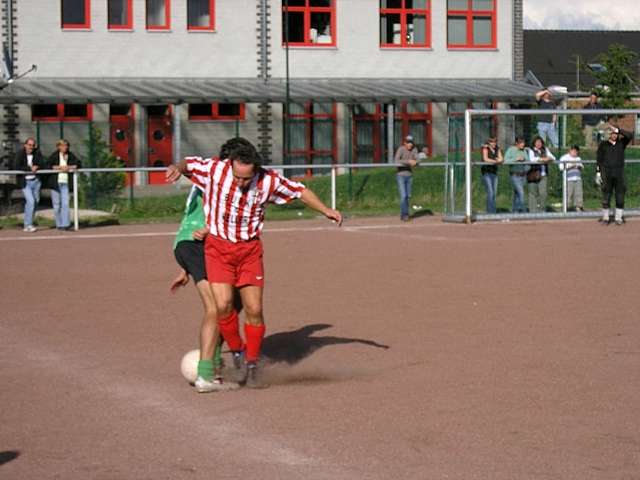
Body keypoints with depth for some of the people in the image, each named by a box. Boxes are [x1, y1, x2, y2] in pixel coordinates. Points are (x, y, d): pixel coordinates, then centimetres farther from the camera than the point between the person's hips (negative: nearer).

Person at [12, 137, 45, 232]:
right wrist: (29, 168, -21)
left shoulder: (37, 153, 4)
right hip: (25, 182, -5)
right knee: (30, 201, -16)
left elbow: (44, 165, 1)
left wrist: (36, 167, -20)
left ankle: (29, 223, 26)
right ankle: (28, 225, -11)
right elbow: (16, 167, -18)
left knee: (35, 201, 10)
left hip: (36, 181, 5)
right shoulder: (20, 154, -7)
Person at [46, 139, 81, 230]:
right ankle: (59, 224, 12)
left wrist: (69, 167, -9)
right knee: (57, 205, 3)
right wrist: (59, 167, -14)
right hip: (55, 182, -1)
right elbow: (48, 166, -9)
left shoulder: (70, 155, 8)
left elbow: (78, 164, 5)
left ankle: (65, 224, -11)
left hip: (65, 183, 1)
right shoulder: (54, 155, 0)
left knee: (65, 203, -10)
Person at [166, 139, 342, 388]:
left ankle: (252, 365, 17)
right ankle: (237, 352, 9)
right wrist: (177, 168, -23)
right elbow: (188, 163, -1)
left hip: (250, 248, 1)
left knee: (254, 310, -2)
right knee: (223, 305, -17)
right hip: (218, 246, -1)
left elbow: (299, 190, 1)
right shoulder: (214, 169, -17)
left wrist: (326, 211, -1)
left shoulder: (269, 181, -14)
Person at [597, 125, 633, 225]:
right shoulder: (603, 144, 4)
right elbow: (599, 159, 3)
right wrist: (599, 173, -6)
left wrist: (618, 130, -10)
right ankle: (605, 218, 8)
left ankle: (618, 218, 6)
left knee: (620, 196, 0)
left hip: (619, 174, 2)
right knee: (606, 196, 1)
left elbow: (630, 136, -7)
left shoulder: (621, 143, 9)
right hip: (607, 174, -2)